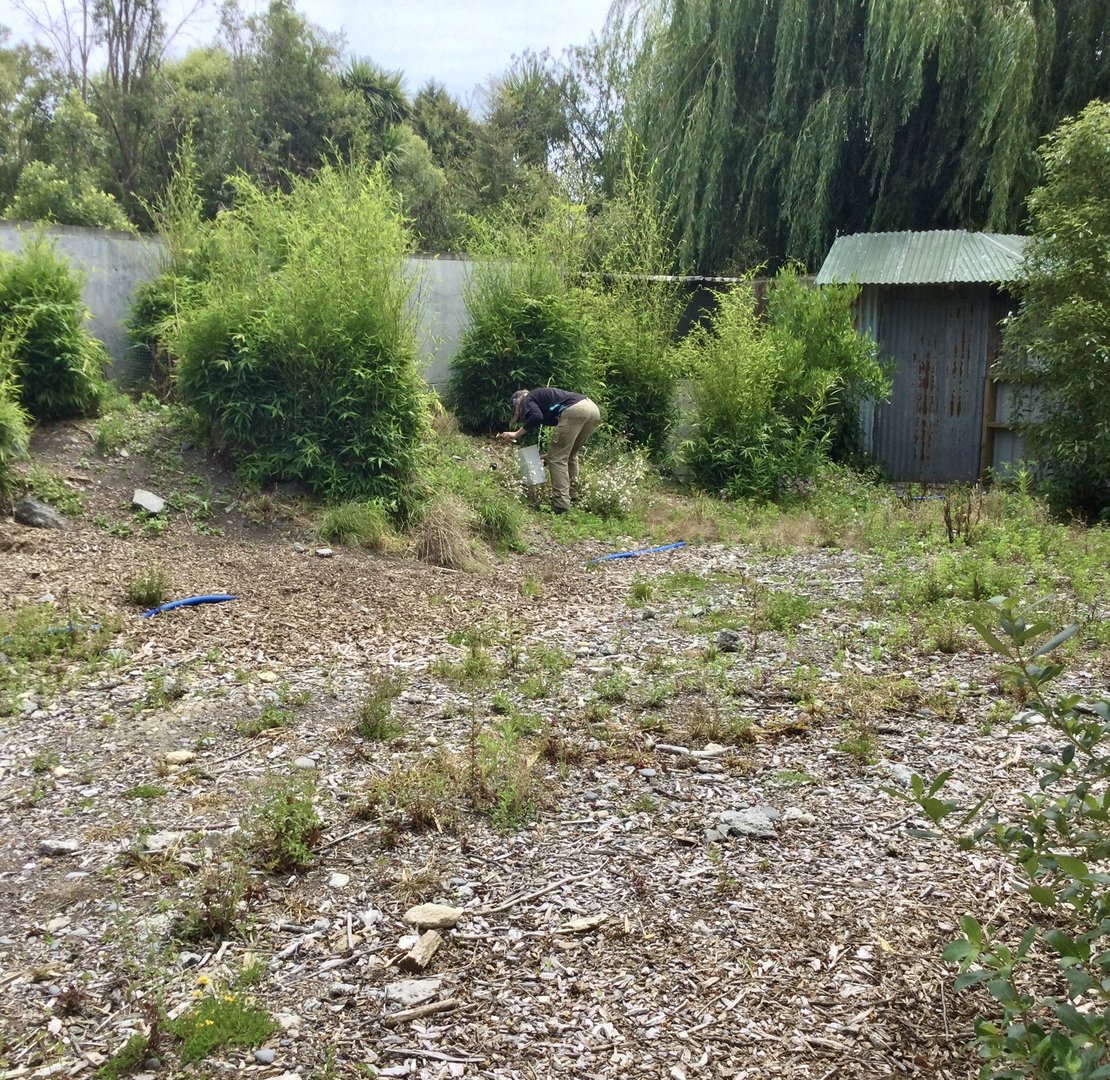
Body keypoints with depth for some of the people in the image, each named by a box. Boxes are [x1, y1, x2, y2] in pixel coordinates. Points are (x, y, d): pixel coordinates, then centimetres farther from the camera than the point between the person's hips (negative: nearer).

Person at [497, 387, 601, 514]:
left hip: (575, 411, -9)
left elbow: (536, 417, -8)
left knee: (557, 459, -2)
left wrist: (516, 434, 1)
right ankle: (572, 496, 27)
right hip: (593, 408, 9)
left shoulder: (528, 400, 15)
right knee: (570, 455, 26)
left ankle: (561, 505, -8)